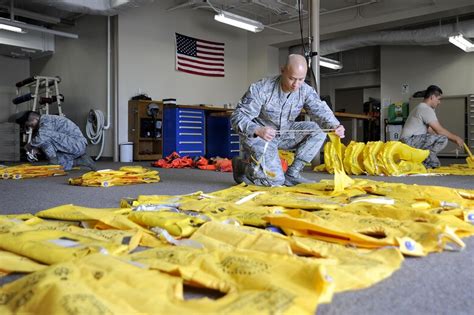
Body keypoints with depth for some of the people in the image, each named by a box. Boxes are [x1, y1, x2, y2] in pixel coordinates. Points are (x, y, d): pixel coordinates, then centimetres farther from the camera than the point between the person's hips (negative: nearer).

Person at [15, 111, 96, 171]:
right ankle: (82, 160, 13)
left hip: (77, 144, -10)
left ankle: (53, 162, -9)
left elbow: (41, 139, -29)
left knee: (45, 136, -20)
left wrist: (30, 145, -9)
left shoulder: (45, 120, -13)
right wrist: (36, 149, 3)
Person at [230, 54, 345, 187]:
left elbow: (321, 111, -20)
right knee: (275, 180, -18)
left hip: (283, 134, 6)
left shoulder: (306, 91, -11)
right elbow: (237, 117, -27)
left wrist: (335, 126, -43)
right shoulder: (261, 89, -25)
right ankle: (241, 165, 10)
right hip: (257, 135, -6)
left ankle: (292, 174, -6)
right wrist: (258, 130, -48)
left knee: (318, 131, -14)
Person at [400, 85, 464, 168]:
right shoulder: (426, 109, -12)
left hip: (407, 142, 11)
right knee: (443, 139, -20)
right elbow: (440, 130, -14)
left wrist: (453, 138, 20)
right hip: (410, 140, -11)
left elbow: (430, 130, 22)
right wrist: (456, 138, 1)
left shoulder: (421, 107, 21)